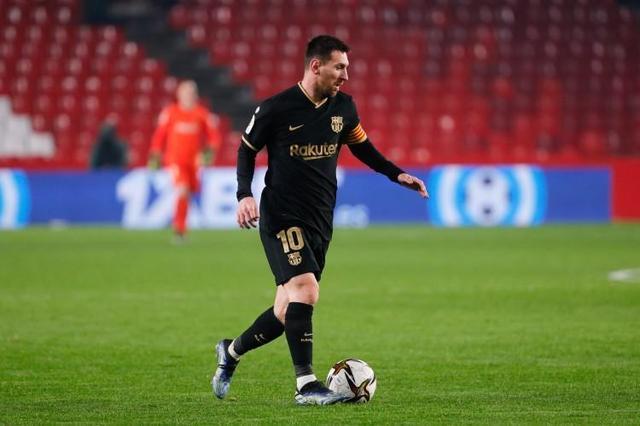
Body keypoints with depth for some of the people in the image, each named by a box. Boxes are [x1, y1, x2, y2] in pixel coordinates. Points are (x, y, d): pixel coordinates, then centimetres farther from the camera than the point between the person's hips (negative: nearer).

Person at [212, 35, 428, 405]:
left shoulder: (343, 107, 4)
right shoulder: (276, 109, -10)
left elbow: (361, 146, 21)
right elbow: (247, 150, 2)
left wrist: (397, 174, 9)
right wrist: (245, 195, -11)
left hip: (320, 222, 6)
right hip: (282, 218, -6)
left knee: (289, 312, 8)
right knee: (305, 289, -24)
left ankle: (231, 351, 33)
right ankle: (307, 385, -21)